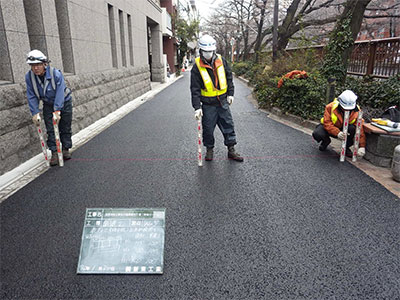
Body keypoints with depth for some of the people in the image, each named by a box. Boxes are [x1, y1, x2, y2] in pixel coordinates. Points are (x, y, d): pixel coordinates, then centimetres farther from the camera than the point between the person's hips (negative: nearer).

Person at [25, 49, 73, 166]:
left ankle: (66, 149, 21)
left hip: (64, 102, -2)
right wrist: (35, 112, -17)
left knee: (65, 128, 5)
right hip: (48, 105, 3)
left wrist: (57, 110, -35)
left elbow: (60, 93, -30)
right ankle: (54, 153, 3)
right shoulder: (29, 77, -16)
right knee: (50, 130, -3)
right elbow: (32, 96, -11)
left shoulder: (56, 74, -28)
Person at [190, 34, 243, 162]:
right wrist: (197, 107, -17)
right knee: (208, 129, 5)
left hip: (223, 102, 3)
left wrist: (230, 94, 9)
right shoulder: (197, 67, -10)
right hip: (208, 104, -3)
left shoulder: (221, 60, 1)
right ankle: (209, 150, 26)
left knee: (228, 125, 7)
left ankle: (231, 150, 20)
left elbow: (229, 77, 13)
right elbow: (195, 89, -12)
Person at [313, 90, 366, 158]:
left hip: (344, 130, 1)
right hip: (328, 127, -1)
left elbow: (360, 129, -21)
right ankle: (326, 141, 8)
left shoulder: (356, 111, -20)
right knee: (317, 134, -32)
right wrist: (337, 133, -47)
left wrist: (362, 147, -29)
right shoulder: (331, 107, -25)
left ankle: (347, 146, -4)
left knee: (352, 128, -34)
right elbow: (327, 123, -28)